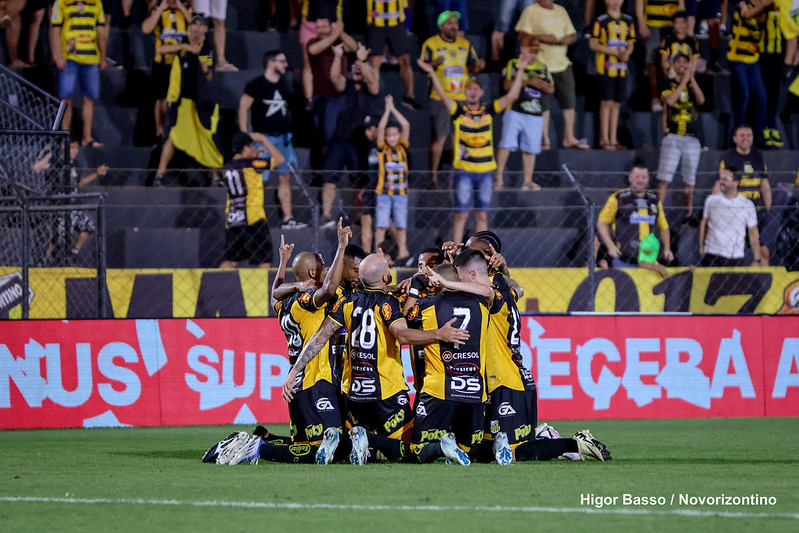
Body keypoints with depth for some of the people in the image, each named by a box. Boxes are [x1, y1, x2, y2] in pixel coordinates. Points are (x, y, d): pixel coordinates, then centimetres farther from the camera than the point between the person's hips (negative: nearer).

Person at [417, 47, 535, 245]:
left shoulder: (488, 111, 4)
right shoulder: (459, 112, -2)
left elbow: (512, 96, 1)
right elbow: (442, 95, -14)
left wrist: (521, 70, -6)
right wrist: (432, 73, -27)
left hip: (485, 170, 3)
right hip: (464, 170, -3)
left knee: (482, 215, 8)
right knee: (462, 214, -1)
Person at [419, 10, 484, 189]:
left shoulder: (465, 45, 14)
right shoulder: (431, 44, -1)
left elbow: (472, 68, 15)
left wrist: (478, 66, -8)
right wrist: (435, 63, -27)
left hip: (462, 98, 4)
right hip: (439, 98, -4)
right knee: (438, 137, -7)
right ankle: (433, 176, 0)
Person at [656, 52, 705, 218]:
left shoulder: (693, 85, 12)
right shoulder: (669, 85, 7)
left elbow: (701, 100, -7)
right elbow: (669, 100, -12)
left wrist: (692, 77, -11)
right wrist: (684, 81, -12)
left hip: (692, 138, 2)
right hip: (672, 135, -2)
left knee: (689, 180, 5)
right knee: (664, 178, -9)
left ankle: (689, 211, 12)